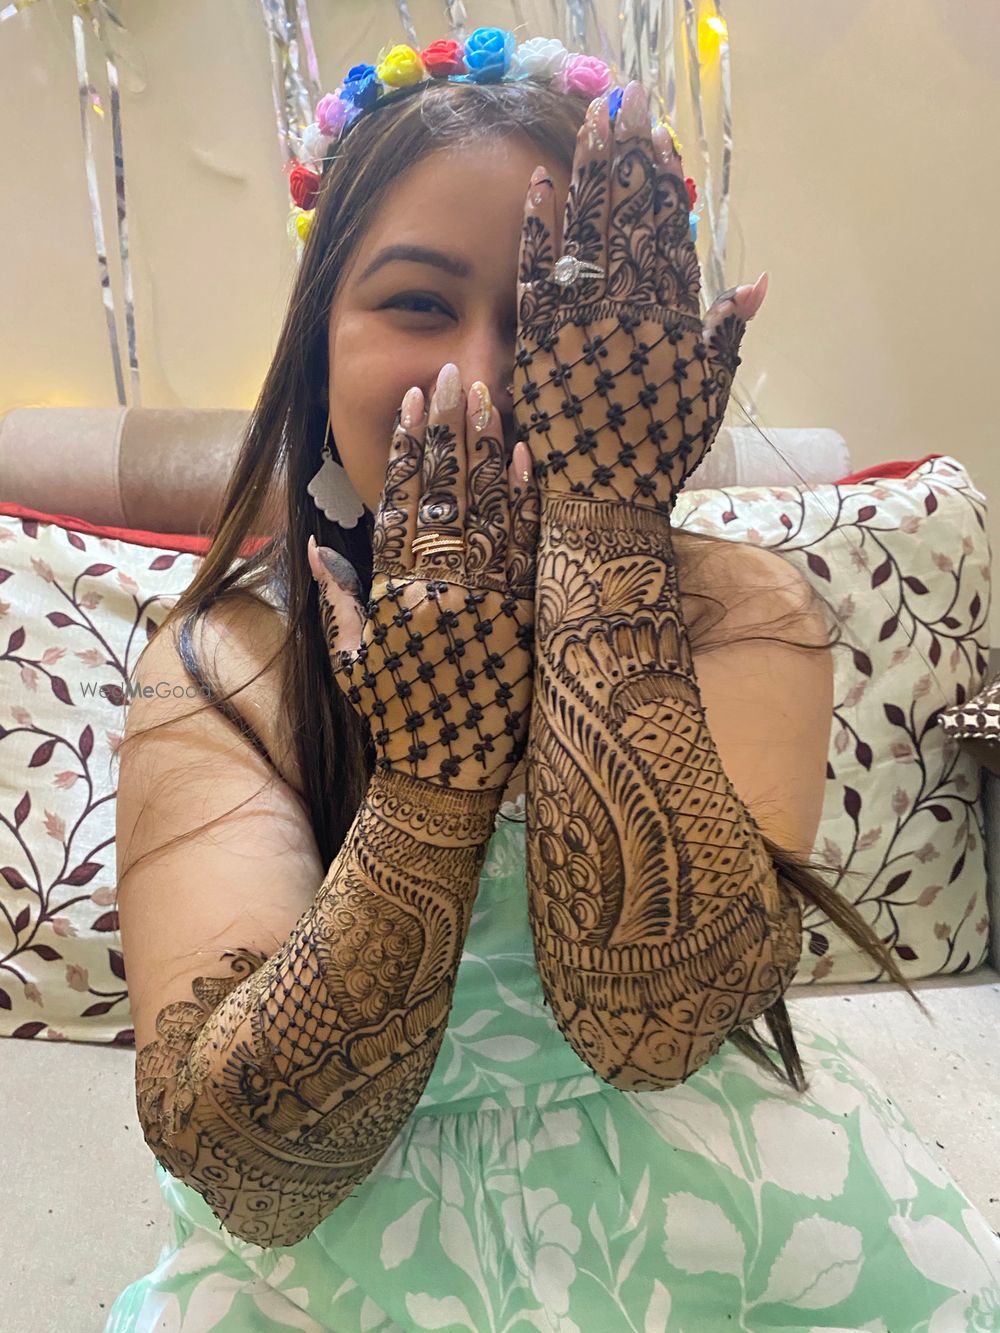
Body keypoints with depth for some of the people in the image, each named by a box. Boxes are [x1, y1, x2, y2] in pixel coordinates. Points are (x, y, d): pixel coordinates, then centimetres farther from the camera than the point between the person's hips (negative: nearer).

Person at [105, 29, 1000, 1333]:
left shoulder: (742, 613, -11)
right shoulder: (222, 661, -11)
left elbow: (650, 1019, -26)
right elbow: (250, 1173, -19)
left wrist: (601, 510, -27)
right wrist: (437, 764, -30)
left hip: (700, 1180, 2)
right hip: (340, 1224, 0)